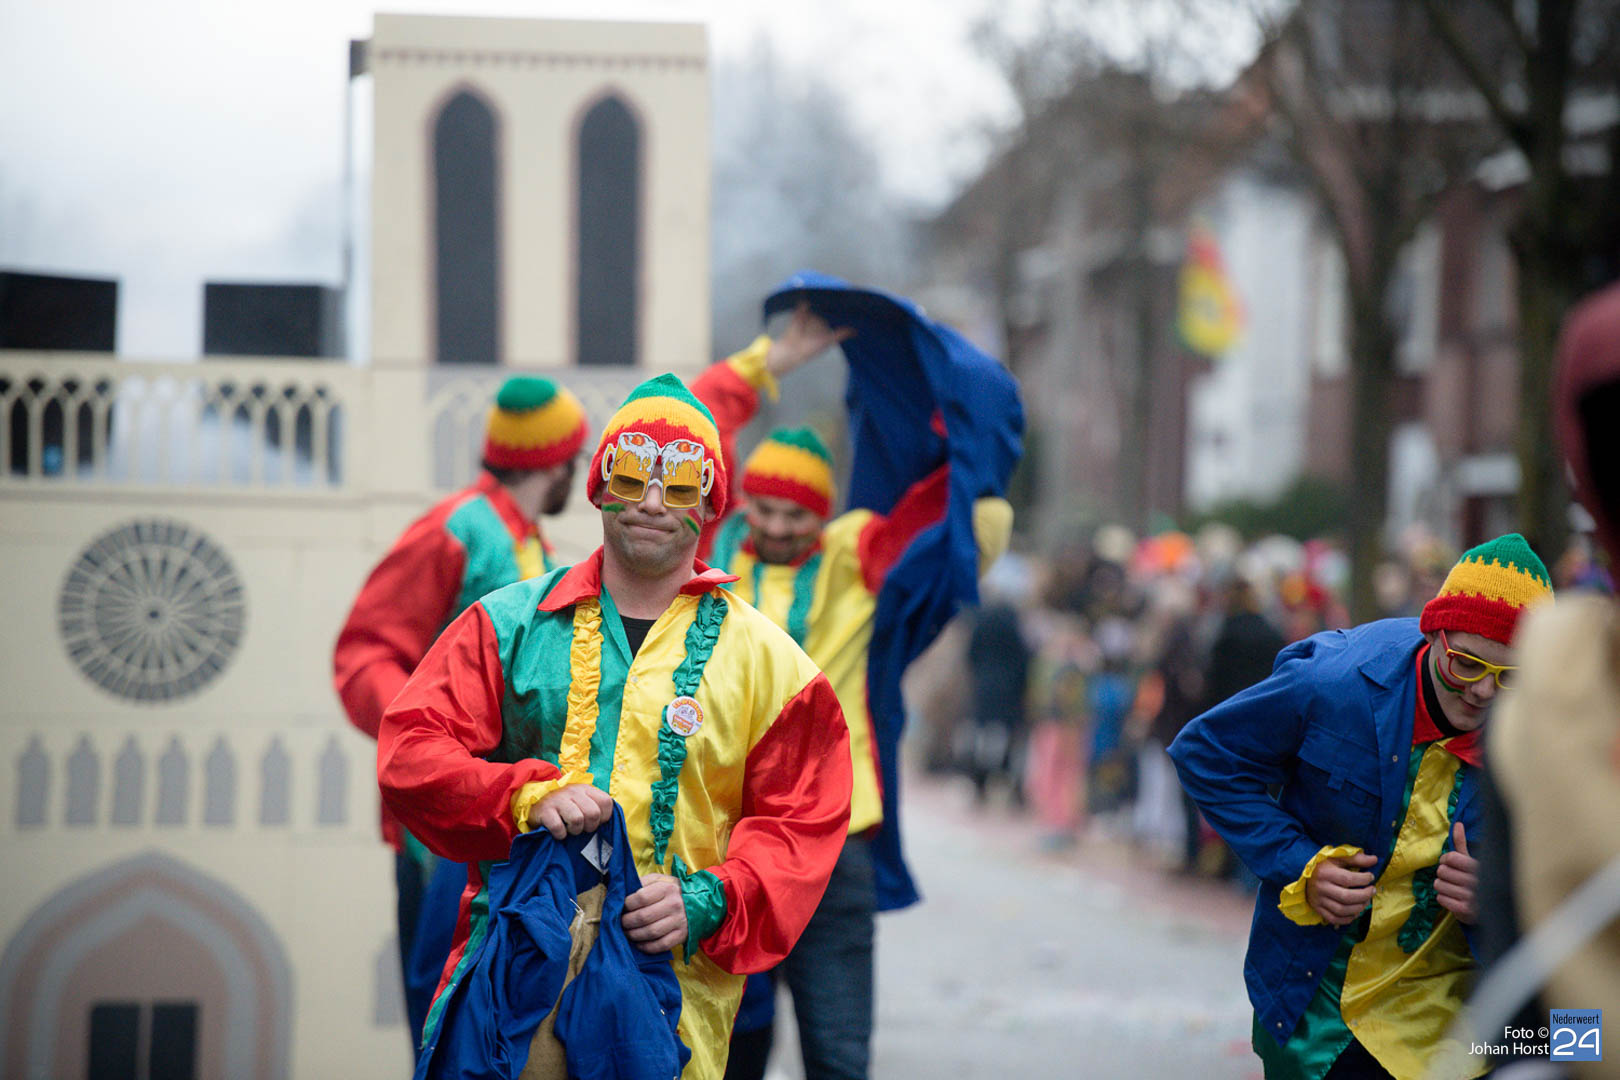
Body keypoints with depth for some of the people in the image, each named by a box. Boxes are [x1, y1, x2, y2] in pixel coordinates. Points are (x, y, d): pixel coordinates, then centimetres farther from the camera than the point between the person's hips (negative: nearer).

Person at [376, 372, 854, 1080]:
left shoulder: (767, 660, 11)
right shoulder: (508, 624, 12)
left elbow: (802, 826, 7)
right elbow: (410, 753, 4)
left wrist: (708, 900, -11)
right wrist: (527, 795, -13)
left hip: (677, 981, -1)